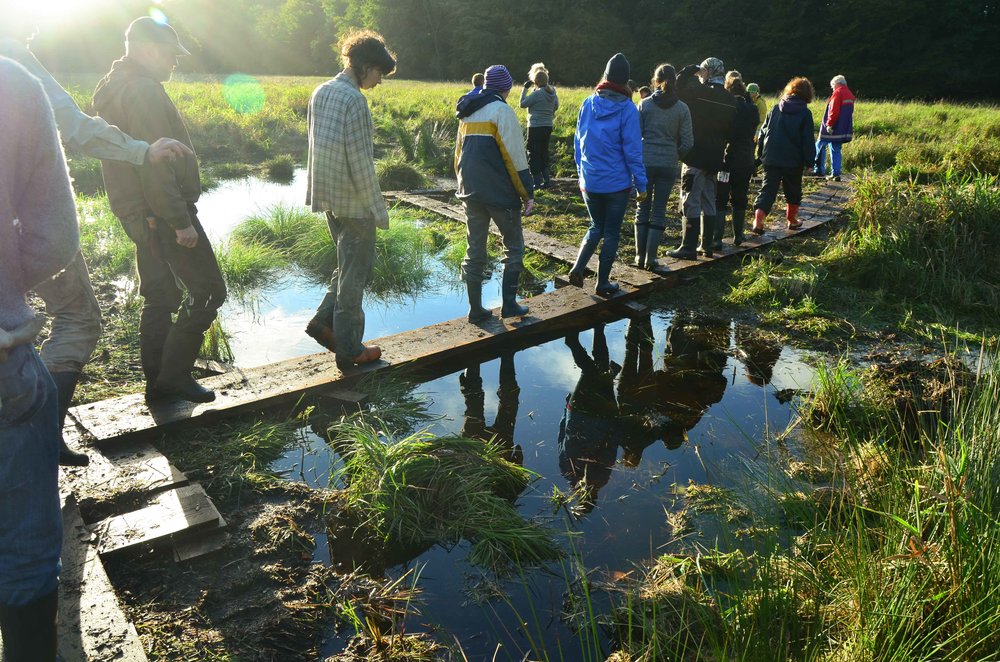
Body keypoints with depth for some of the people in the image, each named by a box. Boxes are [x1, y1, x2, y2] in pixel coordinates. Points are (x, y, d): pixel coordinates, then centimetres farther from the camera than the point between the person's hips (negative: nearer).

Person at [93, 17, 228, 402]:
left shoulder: (113, 89, 17)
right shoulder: (144, 91, -16)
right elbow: (155, 164, -23)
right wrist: (180, 221, -21)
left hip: (139, 214, 10)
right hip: (163, 214, -10)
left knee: (159, 298, 14)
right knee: (206, 291, -3)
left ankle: (158, 383, 21)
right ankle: (174, 377, 1)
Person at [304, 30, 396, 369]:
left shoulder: (320, 92, 9)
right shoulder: (353, 99, -18)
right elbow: (360, 161, -20)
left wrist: (321, 189, 21)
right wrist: (379, 208, -13)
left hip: (329, 197, 9)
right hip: (354, 201, -8)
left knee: (349, 263, 24)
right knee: (355, 273, 3)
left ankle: (324, 320, 21)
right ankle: (348, 349, 12)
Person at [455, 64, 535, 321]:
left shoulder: (468, 113, 14)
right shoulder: (501, 110, -9)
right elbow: (515, 157, -13)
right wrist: (527, 193, -9)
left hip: (470, 192, 7)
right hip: (499, 192, -6)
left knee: (475, 250, 11)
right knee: (514, 246, 8)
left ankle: (476, 309, 12)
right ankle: (509, 304, 6)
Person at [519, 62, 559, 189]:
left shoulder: (536, 94, -18)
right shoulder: (552, 91, 3)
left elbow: (523, 104, -10)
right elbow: (556, 106, 14)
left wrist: (525, 88, -4)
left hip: (535, 127, -7)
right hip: (548, 126, 7)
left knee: (533, 154, 1)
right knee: (544, 153, 16)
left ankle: (537, 181, 0)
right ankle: (546, 180, 19)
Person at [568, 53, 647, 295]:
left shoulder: (588, 104, 0)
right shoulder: (627, 108, -11)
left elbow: (578, 142, 7)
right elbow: (633, 151, -11)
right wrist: (641, 185, -4)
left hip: (589, 182, 4)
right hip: (617, 183, -3)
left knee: (596, 227, 21)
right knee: (612, 232, 10)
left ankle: (578, 267, 1)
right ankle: (603, 283, 16)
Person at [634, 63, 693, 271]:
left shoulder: (644, 104, -3)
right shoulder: (682, 108, -1)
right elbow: (688, 142, -2)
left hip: (645, 162, 0)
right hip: (668, 165, 0)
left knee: (643, 208, 10)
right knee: (659, 210, 7)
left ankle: (640, 256, 11)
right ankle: (651, 258, 6)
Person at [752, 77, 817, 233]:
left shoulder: (775, 109, 6)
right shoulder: (805, 113, -5)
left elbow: (763, 132, 9)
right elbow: (807, 140, -7)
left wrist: (761, 154, 16)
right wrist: (809, 161, 0)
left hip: (771, 159, 2)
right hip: (793, 161, -2)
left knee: (767, 189, -1)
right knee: (793, 190, 17)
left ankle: (758, 220, -21)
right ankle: (792, 219, 29)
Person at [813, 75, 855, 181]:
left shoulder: (838, 93, -10)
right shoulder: (850, 95, 17)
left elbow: (834, 111, -19)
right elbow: (848, 112, 19)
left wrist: (829, 124, -19)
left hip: (831, 128, -8)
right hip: (844, 129, 8)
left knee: (820, 146, 1)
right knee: (836, 150, 10)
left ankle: (819, 170, -3)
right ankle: (836, 174, 5)